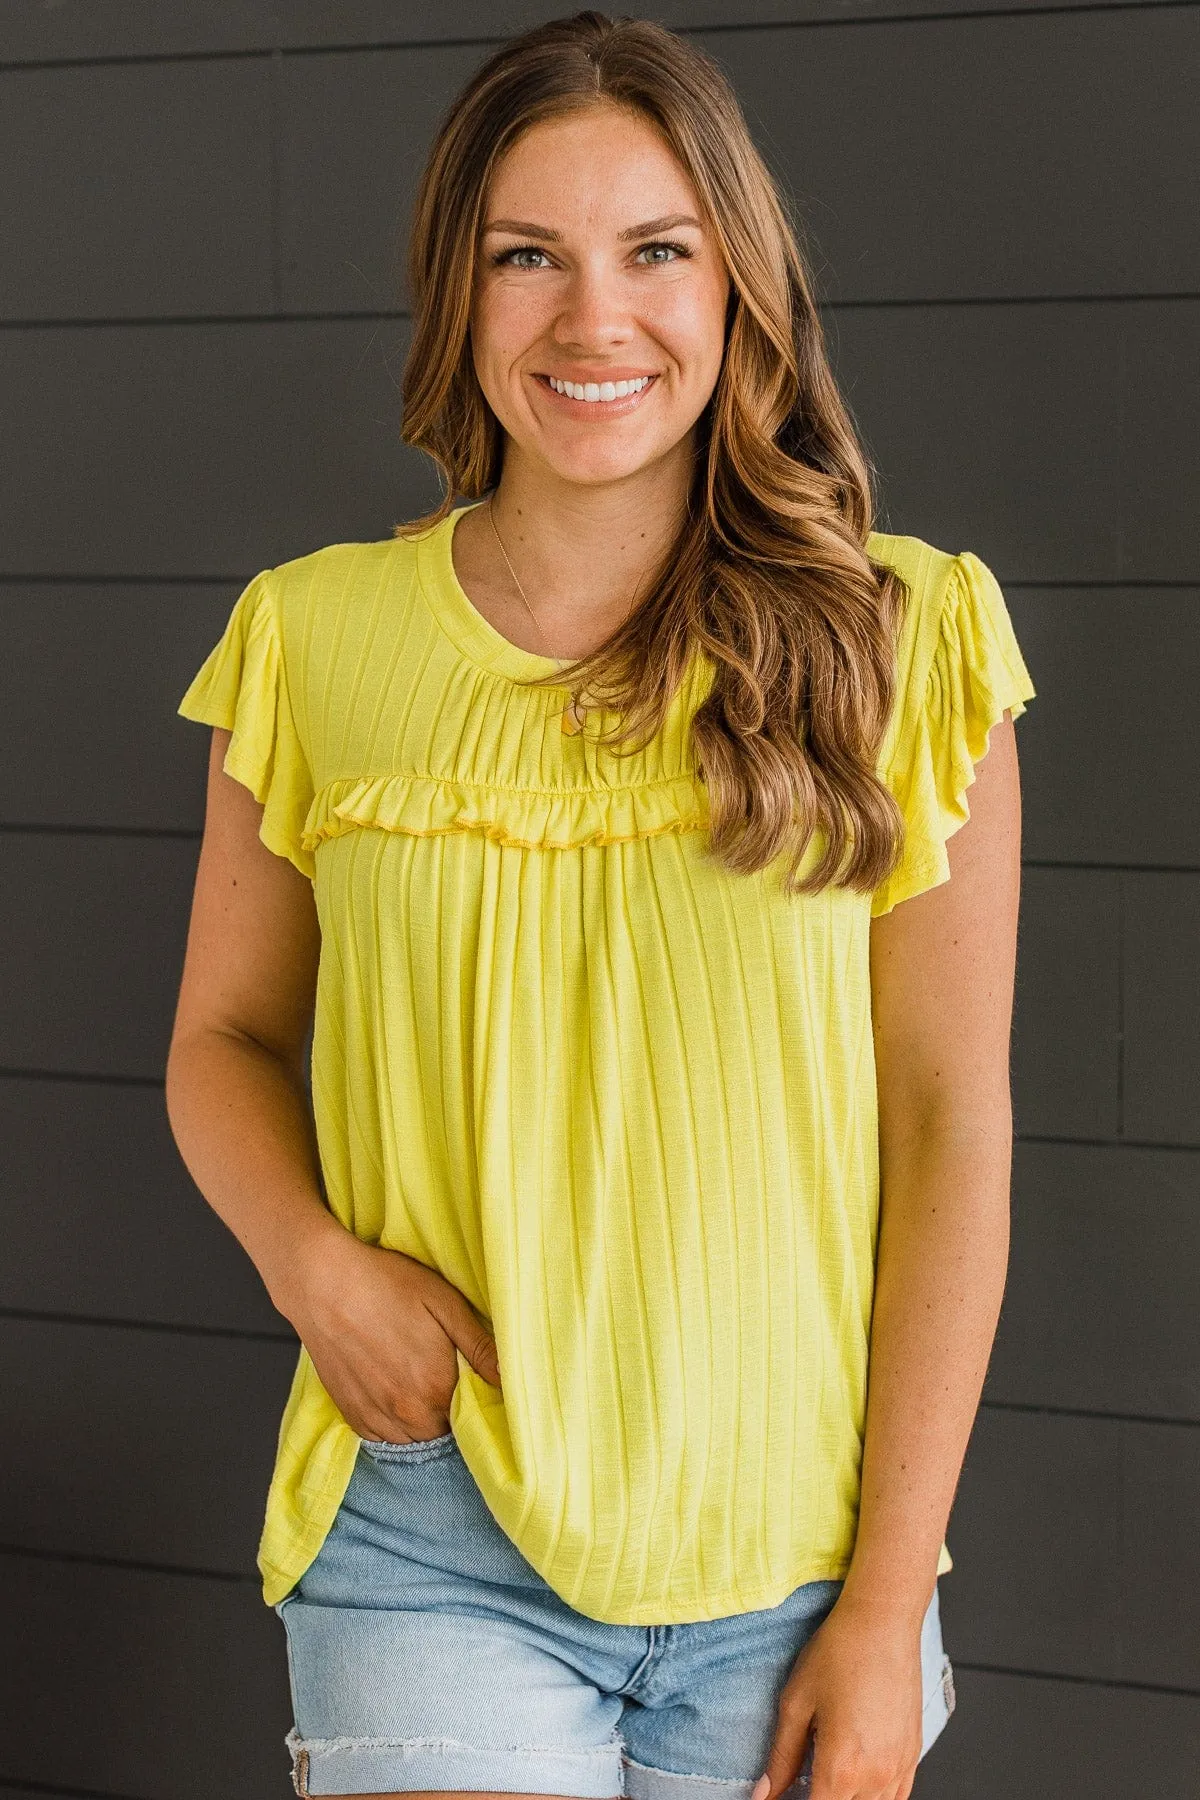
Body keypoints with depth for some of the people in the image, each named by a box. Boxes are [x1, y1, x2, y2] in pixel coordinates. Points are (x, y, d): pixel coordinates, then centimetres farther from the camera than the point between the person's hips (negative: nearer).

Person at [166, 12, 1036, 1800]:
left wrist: (889, 1608, -6)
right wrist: (315, 1263, -10)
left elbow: (951, 1127, -3)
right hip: (430, 1541, 0)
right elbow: (225, 1039, 11)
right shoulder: (317, 643, 0)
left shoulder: (905, 645, -3)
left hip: (792, 1565, 0)